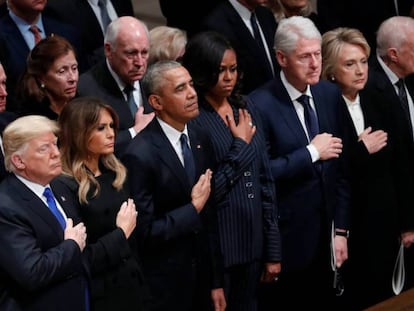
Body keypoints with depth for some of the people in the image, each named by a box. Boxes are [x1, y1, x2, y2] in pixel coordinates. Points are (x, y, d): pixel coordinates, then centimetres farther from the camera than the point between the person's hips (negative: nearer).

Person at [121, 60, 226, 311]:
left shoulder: (200, 139, 2)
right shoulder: (141, 155, -19)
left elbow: (210, 215, 6)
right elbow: (144, 232, -19)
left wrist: (216, 281, 7)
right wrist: (193, 208, -16)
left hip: (201, 273, 6)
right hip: (163, 284, -6)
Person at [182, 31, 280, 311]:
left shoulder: (246, 111, 8)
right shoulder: (191, 121, -12)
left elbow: (265, 182, 10)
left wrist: (273, 250, 8)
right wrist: (241, 146, -11)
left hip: (251, 244, 6)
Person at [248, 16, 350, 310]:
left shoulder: (330, 94, 4)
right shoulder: (260, 105, -14)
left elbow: (341, 167, 7)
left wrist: (341, 230, 4)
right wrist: (311, 153, -18)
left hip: (326, 237, 5)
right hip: (287, 239, -5)